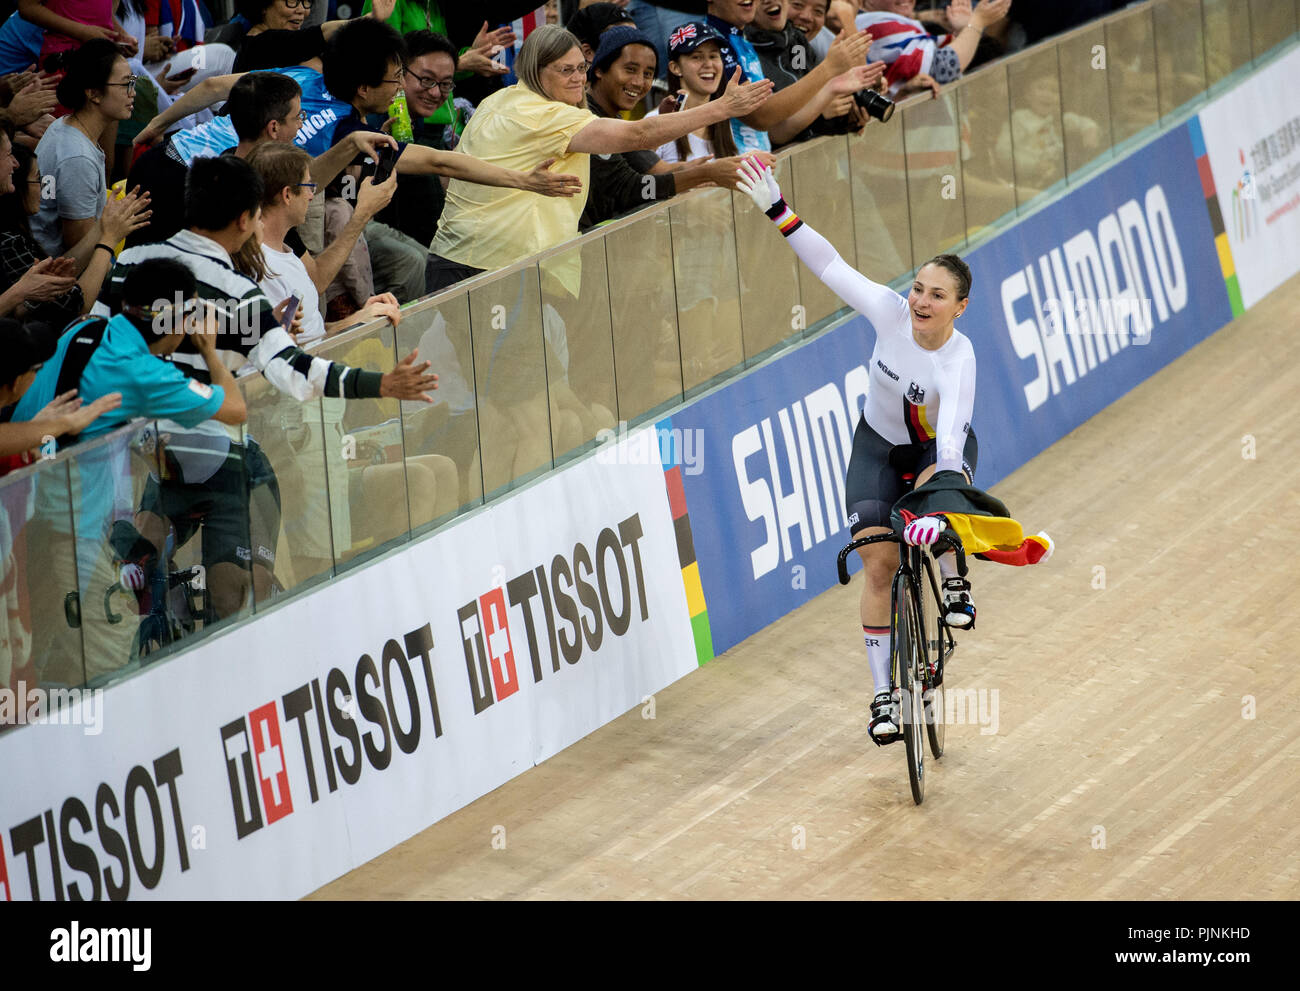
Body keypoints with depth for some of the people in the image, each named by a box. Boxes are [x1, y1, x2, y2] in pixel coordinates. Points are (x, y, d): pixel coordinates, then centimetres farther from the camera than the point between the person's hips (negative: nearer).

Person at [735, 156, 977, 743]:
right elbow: (830, 265, -19)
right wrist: (776, 210, -25)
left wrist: (934, 507, -58)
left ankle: (954, 582, -9)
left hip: (940, 448, -2)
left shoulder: (958, 358, -34)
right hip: (879, 443, 3)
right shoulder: (890, 313, -25)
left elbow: (949, 439, -46)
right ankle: (884, 694, 2)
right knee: (879, 564, -8)